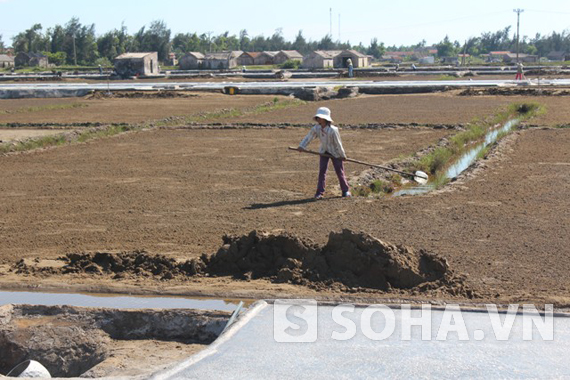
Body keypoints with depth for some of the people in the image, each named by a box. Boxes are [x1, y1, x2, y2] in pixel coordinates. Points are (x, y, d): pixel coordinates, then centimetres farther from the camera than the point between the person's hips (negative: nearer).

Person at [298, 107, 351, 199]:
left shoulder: (333, 130, -29)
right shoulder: (316, 128, -15)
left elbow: (338, 143, -20)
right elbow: (308, 137, -8)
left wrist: (342, 155, -11)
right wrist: (302, 146, -23)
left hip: (335, 152, -4)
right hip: (324, 152, 4)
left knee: (339, 171, 3)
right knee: (322, 170, -5)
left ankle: (345, 191, 17)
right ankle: (319, 192, -4)